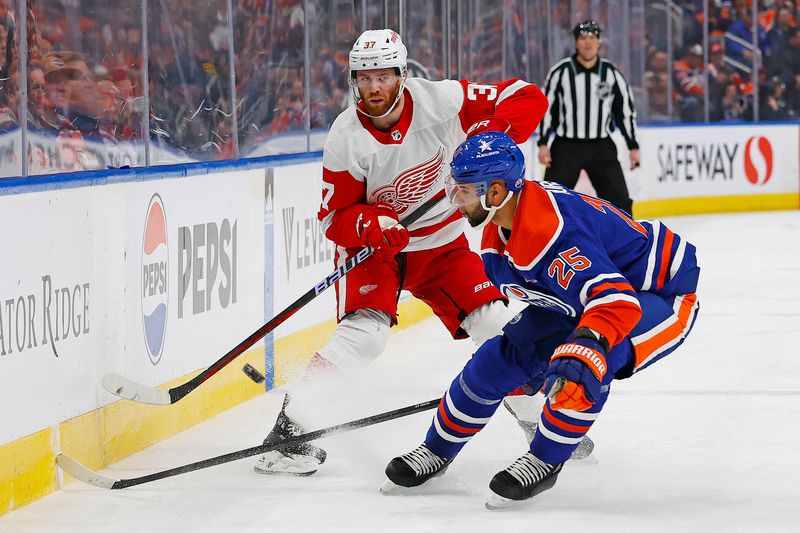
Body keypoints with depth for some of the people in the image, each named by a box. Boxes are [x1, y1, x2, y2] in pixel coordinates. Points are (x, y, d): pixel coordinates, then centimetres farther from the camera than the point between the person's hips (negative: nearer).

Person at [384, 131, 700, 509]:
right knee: (503, 357, 2)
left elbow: (616, 301, -47)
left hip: (662, 295, -9)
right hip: (581, 295, 9)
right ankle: (437, 450, 18)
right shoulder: (499, 229, -6)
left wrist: (584, 352, -61)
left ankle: (544, 462, -13)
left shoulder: (556, 233, -37)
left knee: (587, 366, -34)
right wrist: (532, 353, 22)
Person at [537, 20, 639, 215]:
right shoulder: (561, 71, -5)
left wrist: (633, 147, 6)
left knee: (618, 197, -4)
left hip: (601, 147, 1)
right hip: (567, 146, -1)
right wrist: (543, 144, -6)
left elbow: (626, 110, 7)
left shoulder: (611, 73, 0)